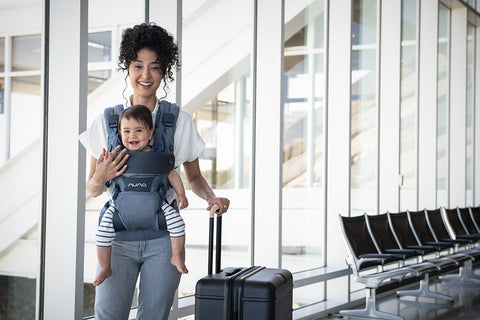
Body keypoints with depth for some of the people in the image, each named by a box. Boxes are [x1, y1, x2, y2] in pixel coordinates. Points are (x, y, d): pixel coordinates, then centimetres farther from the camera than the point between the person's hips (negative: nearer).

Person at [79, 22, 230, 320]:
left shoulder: (181, 121, 2)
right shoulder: (106, 120, 3)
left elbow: (194, 177, 12)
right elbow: (93, 189, 7)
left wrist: (212, 197, -8)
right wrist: (101, 178, -15)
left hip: (162, 238, 0)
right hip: (119, 236, 0)